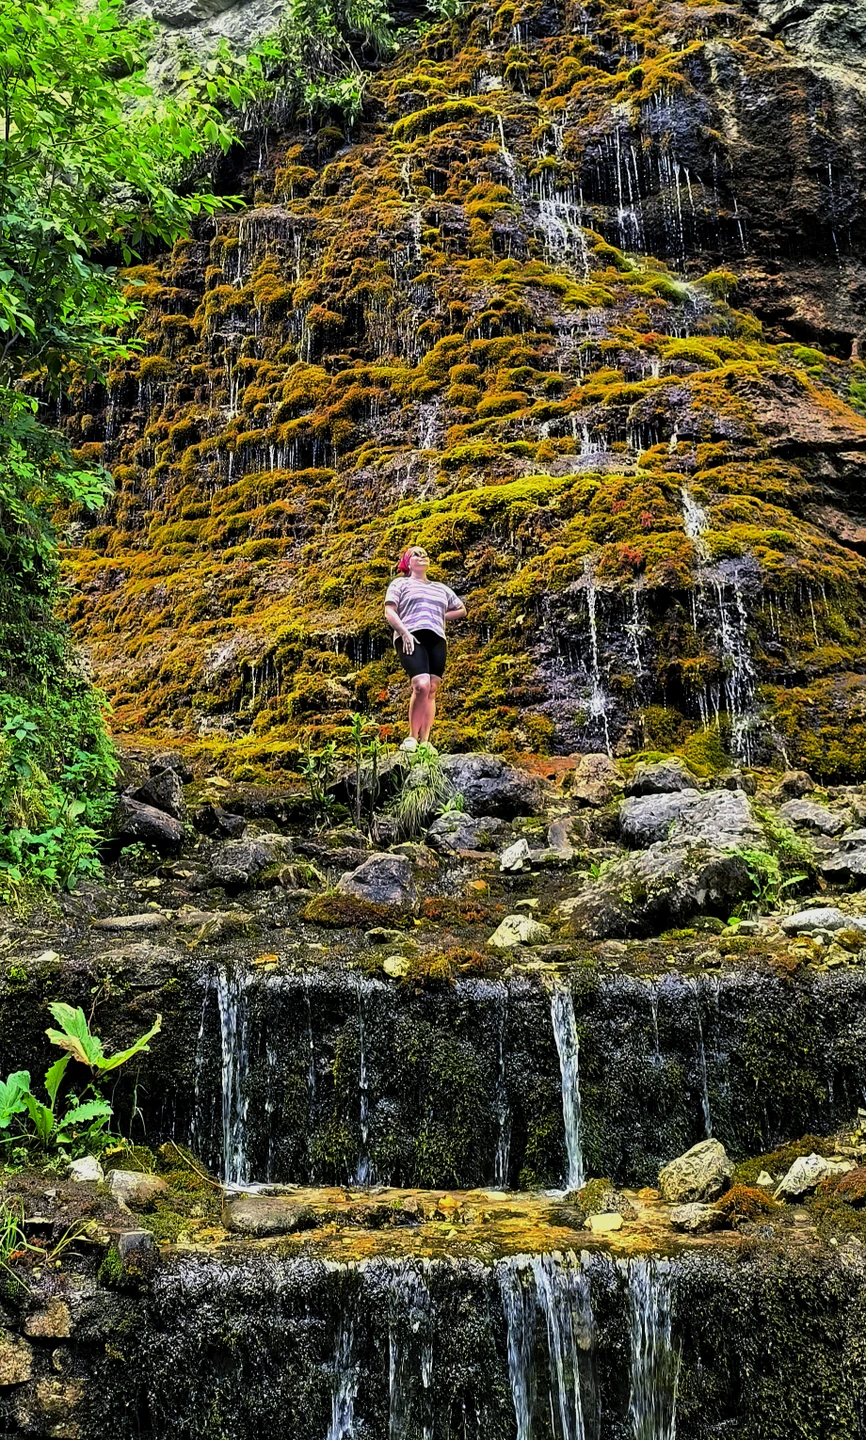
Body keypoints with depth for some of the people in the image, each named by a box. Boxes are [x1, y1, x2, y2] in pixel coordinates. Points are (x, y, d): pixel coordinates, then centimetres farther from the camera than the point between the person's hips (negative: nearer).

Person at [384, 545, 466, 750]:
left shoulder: (441, 589, 28)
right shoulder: (401, 584, 14)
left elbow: (461, 610, 36)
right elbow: (389, 613, 3)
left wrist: (440, 617, 19)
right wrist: (404, 633, -13)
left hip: (436, 640, 5)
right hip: (411, 639, -5)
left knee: (432, 691, -5)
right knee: (422, 686, -24)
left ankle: (425, 743, -6)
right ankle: (412, 738, -15)